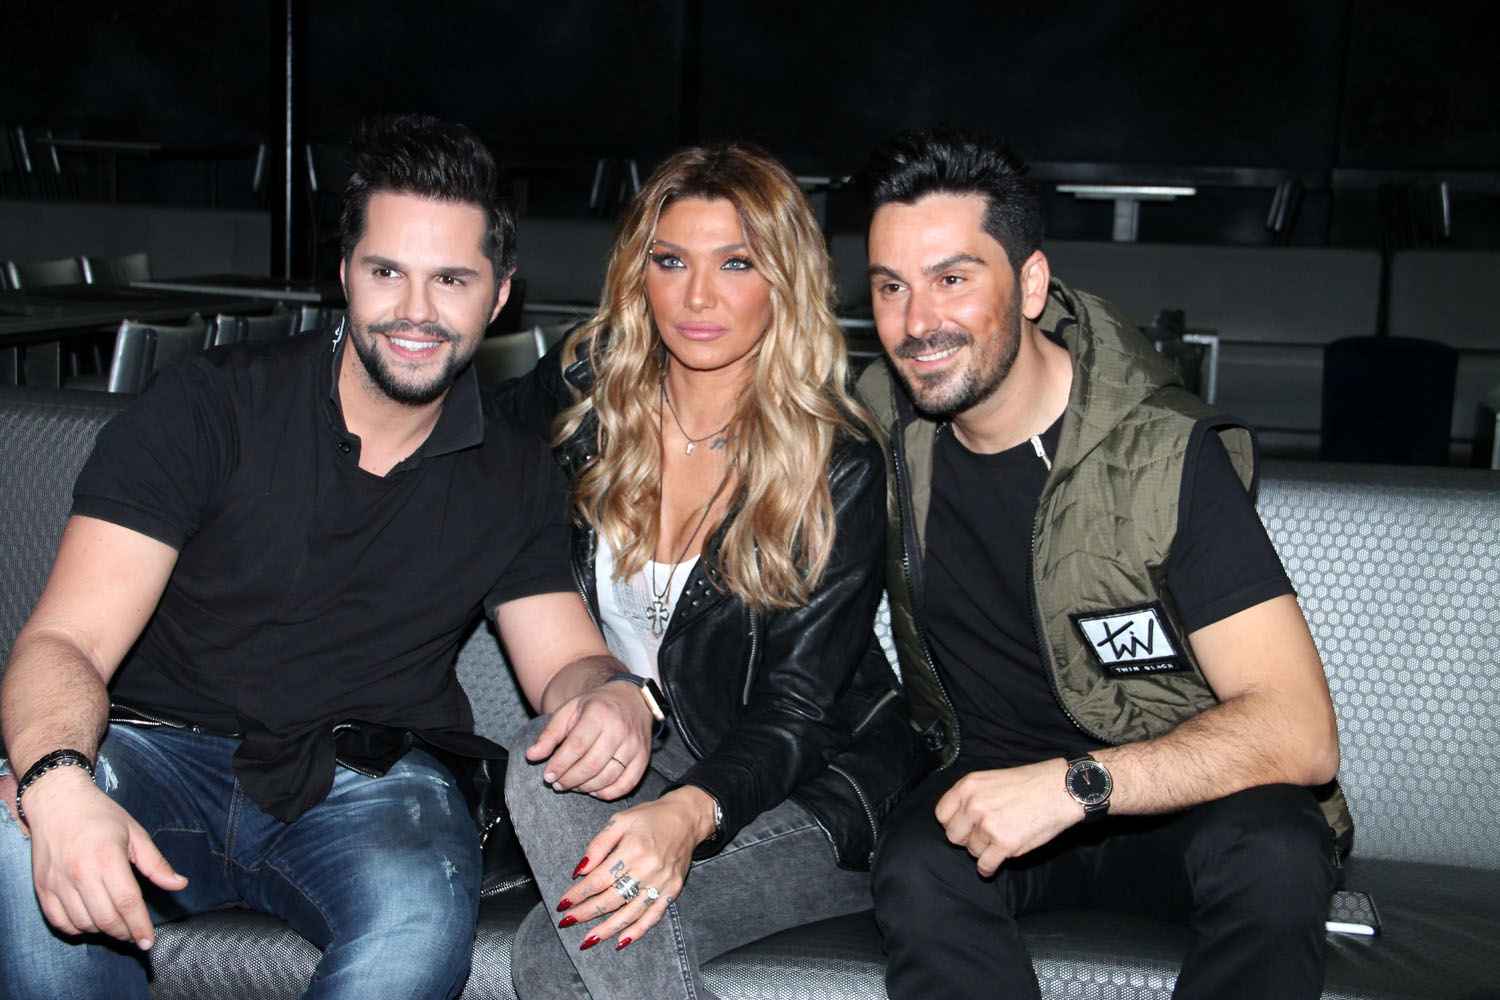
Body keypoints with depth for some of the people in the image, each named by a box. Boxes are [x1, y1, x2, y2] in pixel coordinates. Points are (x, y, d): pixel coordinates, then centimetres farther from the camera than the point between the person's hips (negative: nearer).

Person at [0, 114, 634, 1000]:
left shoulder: (515, 478, 8)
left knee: (426, 913, -33)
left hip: (367, 786, 2)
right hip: (161, 754, -1)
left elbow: (569, 658, 7)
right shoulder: (207, 407, -4)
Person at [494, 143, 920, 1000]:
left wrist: (689, 815, -36)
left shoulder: (839, 464, -11)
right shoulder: (582, 389, -1)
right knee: (546, 766, -31)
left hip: (813, 790, -4)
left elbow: (794, 710, -16)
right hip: (630, 756, 4)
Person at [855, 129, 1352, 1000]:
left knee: (1273, 853, -35)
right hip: (991, 777, 3)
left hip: (1181, 795, -2)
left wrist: (1075, 783, -34)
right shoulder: (884, 421, -5)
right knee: (920, 870, -32)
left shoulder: (1163, 455, -19)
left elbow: (1300, 732, -24)